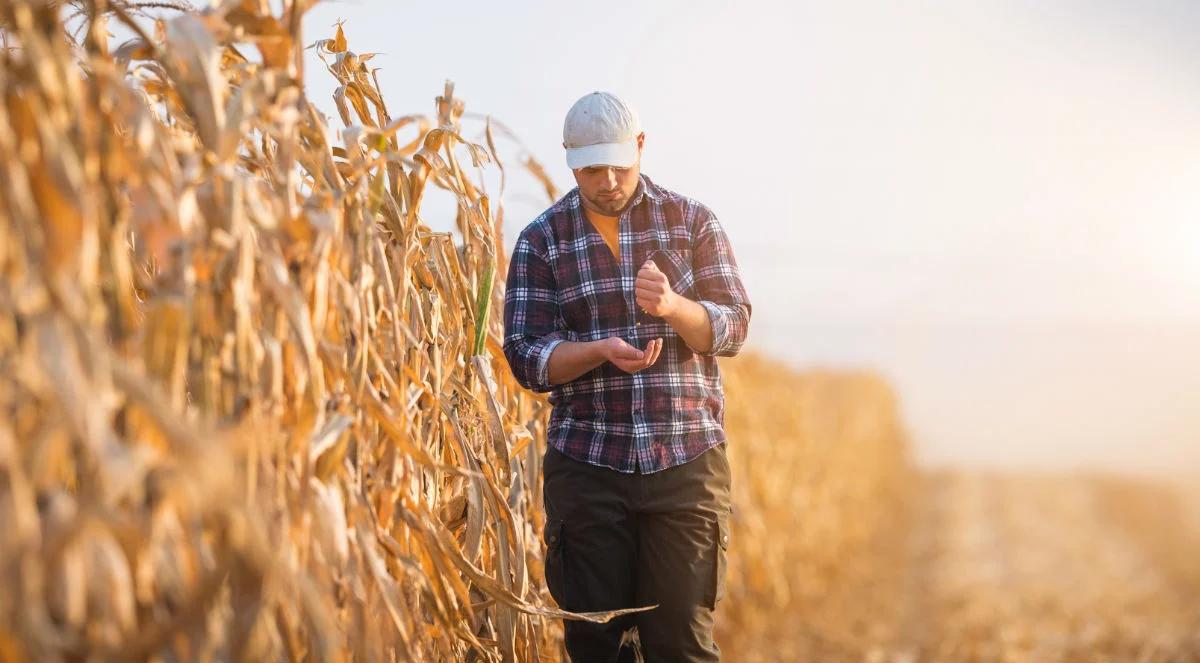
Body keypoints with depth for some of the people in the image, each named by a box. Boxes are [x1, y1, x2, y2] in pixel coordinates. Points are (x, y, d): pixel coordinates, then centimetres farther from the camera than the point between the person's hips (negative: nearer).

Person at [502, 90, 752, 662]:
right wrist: (601, 350, -21)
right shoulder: (540, 241, 4)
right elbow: (525, 356, -2)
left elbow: (733, 328, -1)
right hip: (586, 464, 0)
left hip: (686, 459, 0)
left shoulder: (692, 222, 6)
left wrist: (673, 306, -22)